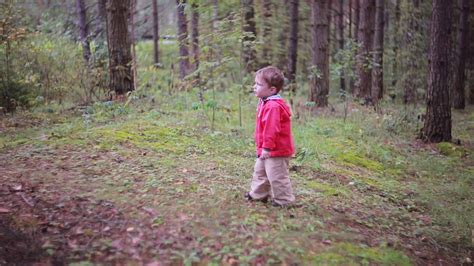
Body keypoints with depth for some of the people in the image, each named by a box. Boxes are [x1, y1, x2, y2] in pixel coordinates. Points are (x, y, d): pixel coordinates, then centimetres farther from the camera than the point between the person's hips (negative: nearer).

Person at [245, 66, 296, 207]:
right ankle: (258, 193, 39)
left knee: (277, 176, 0)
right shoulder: (266, 103, 9)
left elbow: (271, 129, -30)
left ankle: (284, 200, 14)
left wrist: (267, 147, -26)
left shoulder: (273, 106, -27)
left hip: (276, 151, -11)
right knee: (260, 171, 23)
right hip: (267, 150, 11)